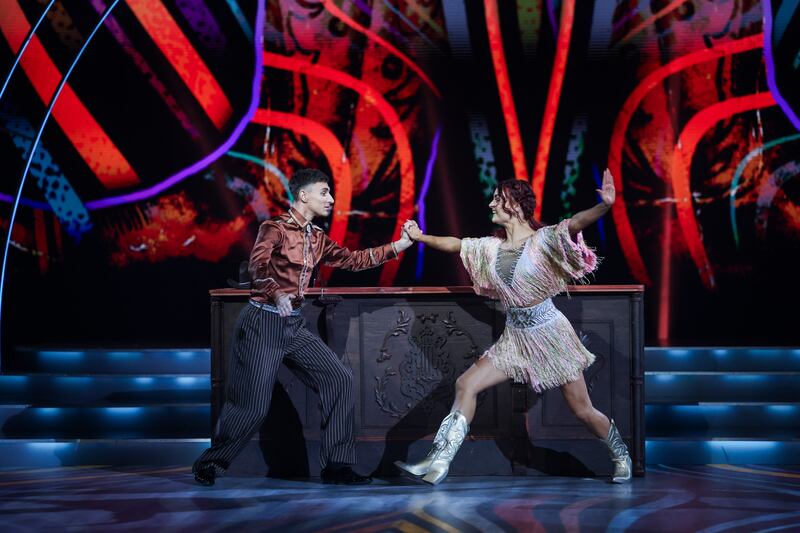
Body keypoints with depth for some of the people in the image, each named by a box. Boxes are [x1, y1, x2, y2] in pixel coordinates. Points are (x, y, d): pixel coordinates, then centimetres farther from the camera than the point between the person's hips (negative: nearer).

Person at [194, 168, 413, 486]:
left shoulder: (317, 239, 12)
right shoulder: (275, 229, -10)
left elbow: (353, 260, 14)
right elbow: (258, 264, -26)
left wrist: (403, 244, 9)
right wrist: (276, 294, -44)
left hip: (294, 325, 8)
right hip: (263, 322, -7)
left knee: (339, 379, -3)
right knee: (252, 405, -7)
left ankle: (337, 465, 3)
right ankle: (210, 464, 15)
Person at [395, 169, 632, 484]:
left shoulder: (541, 240, -15)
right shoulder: (492, 246, 4)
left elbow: (575, 224, -33)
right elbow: (455, 244, 19)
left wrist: (603, 206, -51)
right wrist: (420, 237, 28)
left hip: (549, 333, -6)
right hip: (515, 337, 6)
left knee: (582, 410, 0)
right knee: (466, 384, -2)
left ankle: (621, 456, 26)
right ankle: (438, 461, 0)